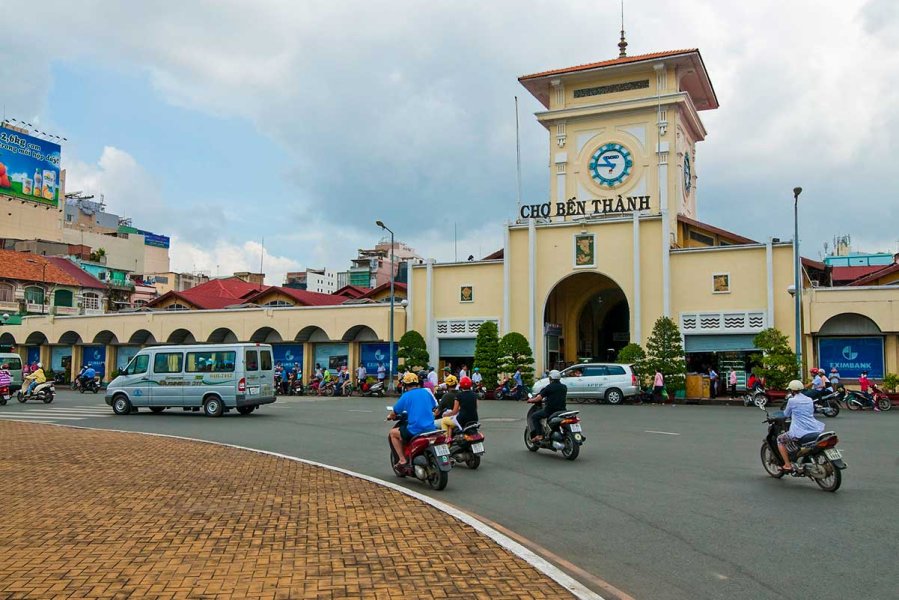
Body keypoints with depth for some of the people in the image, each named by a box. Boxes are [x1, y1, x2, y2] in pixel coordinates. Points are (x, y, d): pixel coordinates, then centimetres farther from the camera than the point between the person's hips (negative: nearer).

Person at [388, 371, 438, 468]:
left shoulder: (406, 395, -5)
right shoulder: (426, 392, 9)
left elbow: (394, 412, 1)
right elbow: (434, 406, 25)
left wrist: (390, 416, 25)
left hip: (415, 430, -6)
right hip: (430, 428, 6)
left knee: (393, 433, 16)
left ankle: (402, 460, 9)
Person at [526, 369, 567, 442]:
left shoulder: (549, 387, -7)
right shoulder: (564, 387, 11)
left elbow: (539, 398, -9)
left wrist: (530, 400, 9)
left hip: (550, 410, -6)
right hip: (562, 410, 6)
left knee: (534, 416, 7)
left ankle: (539, 435, -5)